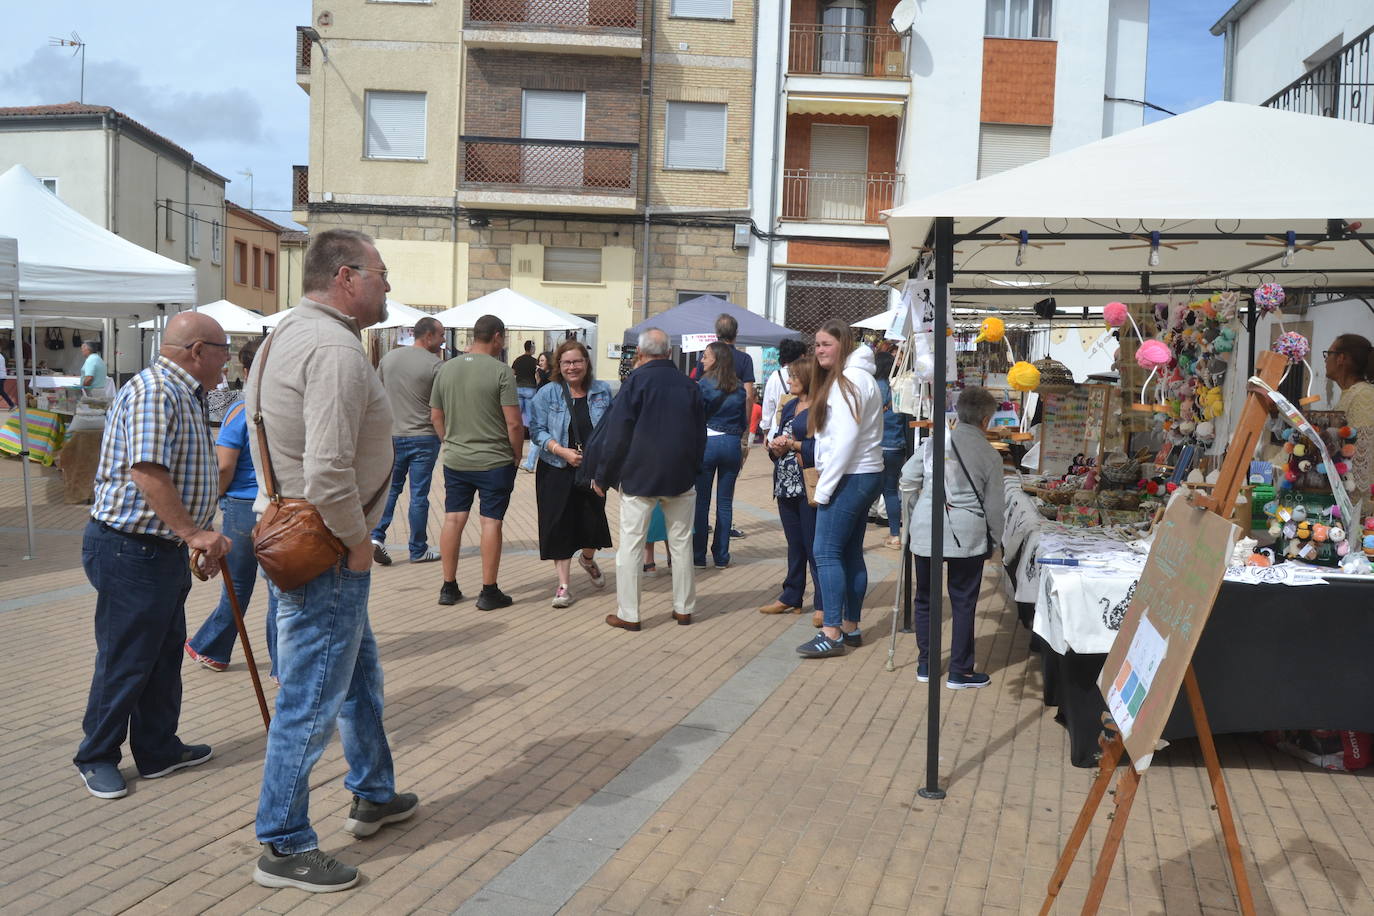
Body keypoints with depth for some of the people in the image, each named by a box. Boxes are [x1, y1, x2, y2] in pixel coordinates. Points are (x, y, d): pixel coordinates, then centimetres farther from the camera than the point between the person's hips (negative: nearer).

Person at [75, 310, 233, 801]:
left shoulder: (183, 394, 15)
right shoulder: (154, 391, -19)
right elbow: (147, 472, -29)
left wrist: (202, 537, 21)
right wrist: (192, 532, -28)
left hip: (163, 549, 11)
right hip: (132, 549, -11)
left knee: (165, 653, 17)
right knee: (124, 659, 3)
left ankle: (158, 750, 30)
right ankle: (96, 758, 20)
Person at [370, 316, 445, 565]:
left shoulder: (389, 357, 6)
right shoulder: (435, 364, -12)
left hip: (392, 435, 4)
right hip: (423, 438, -4)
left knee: (390, 488, 15)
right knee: (419, 494, 3)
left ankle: (376, 537, 2)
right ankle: (418, 550, 12)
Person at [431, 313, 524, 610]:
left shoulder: (446, 369, 4)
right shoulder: (500, 371, -12)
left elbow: (436, 416, 11)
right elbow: (514, 422, -15)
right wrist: (517, 453, -1)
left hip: (455, 460, 5)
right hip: (495, 461, -5)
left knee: (453, 519, 11)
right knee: (491, 522, 2)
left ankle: (449, 588, 19)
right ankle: (489, 592, 8)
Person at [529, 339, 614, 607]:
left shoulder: (602, 391, 5)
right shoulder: (548, 393, -2)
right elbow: (537, 430, -6)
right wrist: (562, 451, -18)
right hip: (557, 471, -1)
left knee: (594, 521, 2)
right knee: (560, 525, 0)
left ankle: (588, 559, 38)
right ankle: (563, 585, 12)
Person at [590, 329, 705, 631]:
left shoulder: (635, 382, -8)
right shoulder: (689, 385, 5)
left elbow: (616, 435, -10)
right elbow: (700, 434, 12)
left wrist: (602, 476, -1)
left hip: (639, 477, -4)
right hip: (681, 477, 4)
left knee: (631, 544, 2)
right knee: (680, 543, 12)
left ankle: (628, 614, 4)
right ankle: (684, 608, 19)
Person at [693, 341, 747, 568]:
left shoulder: (704, 384, -8)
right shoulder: (739, 387, 5)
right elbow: (743, 420, 10)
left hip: (707, 442, -4)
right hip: (732, 444, 4)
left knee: (701, 502, 4)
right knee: (725, 503, 9)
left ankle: (699, 557, 8)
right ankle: (721, 557, 14)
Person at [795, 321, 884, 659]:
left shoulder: (848, 380, -13)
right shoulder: (858, 377, 19)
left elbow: (846, 438, -20)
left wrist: (824, 487, -17)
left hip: (849, 478, -10)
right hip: (864, 476, 10)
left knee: (826, 552, -9)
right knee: (851, 554, 12)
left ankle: (832, 634, -8)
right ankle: (851, 627, 18)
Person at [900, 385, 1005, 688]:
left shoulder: (934, 441, 0)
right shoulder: (990, 455, -3)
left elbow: (908, 479, 5)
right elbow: (994, 505, 2)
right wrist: (995, 539, 15)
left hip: (926, 530, 2)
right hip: (967, 535, -2)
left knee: (926, 598, 15)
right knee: (963, 603, 7)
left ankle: (925, 664, 23)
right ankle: (960, 671, 13)